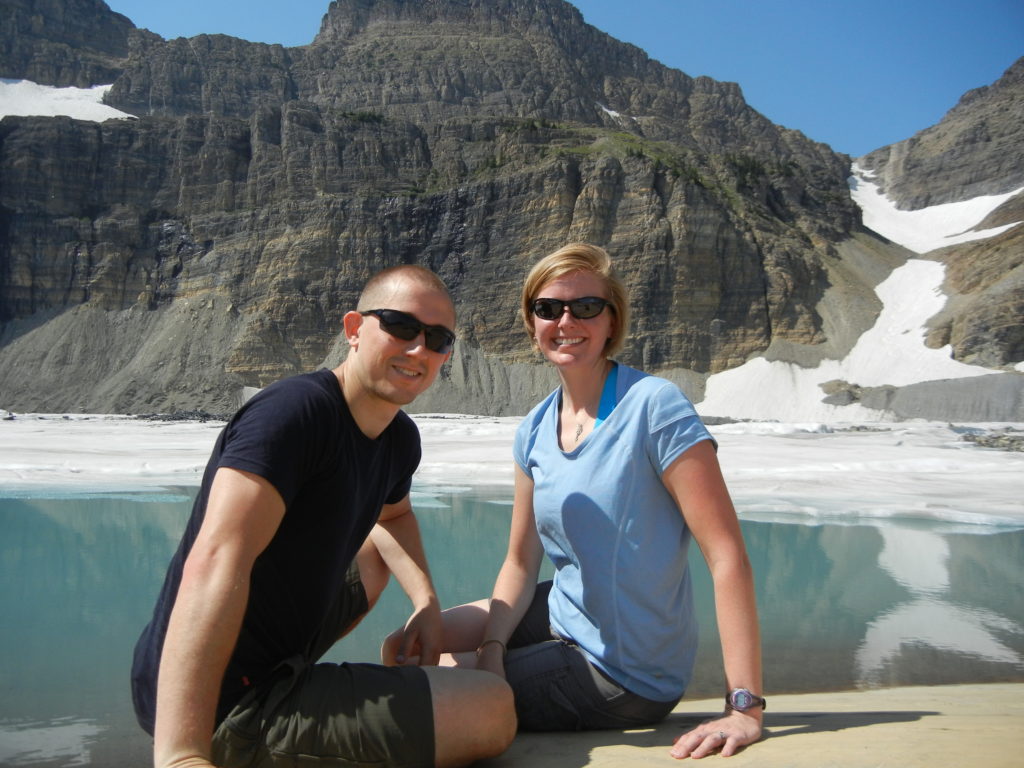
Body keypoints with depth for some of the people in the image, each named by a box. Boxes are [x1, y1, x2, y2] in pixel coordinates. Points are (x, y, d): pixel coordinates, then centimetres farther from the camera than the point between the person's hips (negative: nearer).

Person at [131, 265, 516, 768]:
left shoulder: (400, 440, 5)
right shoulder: (294, 411, -22)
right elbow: (215, 563, -34)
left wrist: (426, 603, 10)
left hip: (275, 654, 10)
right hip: (227, 704, -10)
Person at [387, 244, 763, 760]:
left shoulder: (652, 406, -21)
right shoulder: (535, 431, 1)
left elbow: (727, 554, -25)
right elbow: (521, 562, 5)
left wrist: (744, 708, -28)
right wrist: (491, 650, -13)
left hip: (625, 674, -6)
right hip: (563, 617, 7)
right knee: (403, 649, 10)